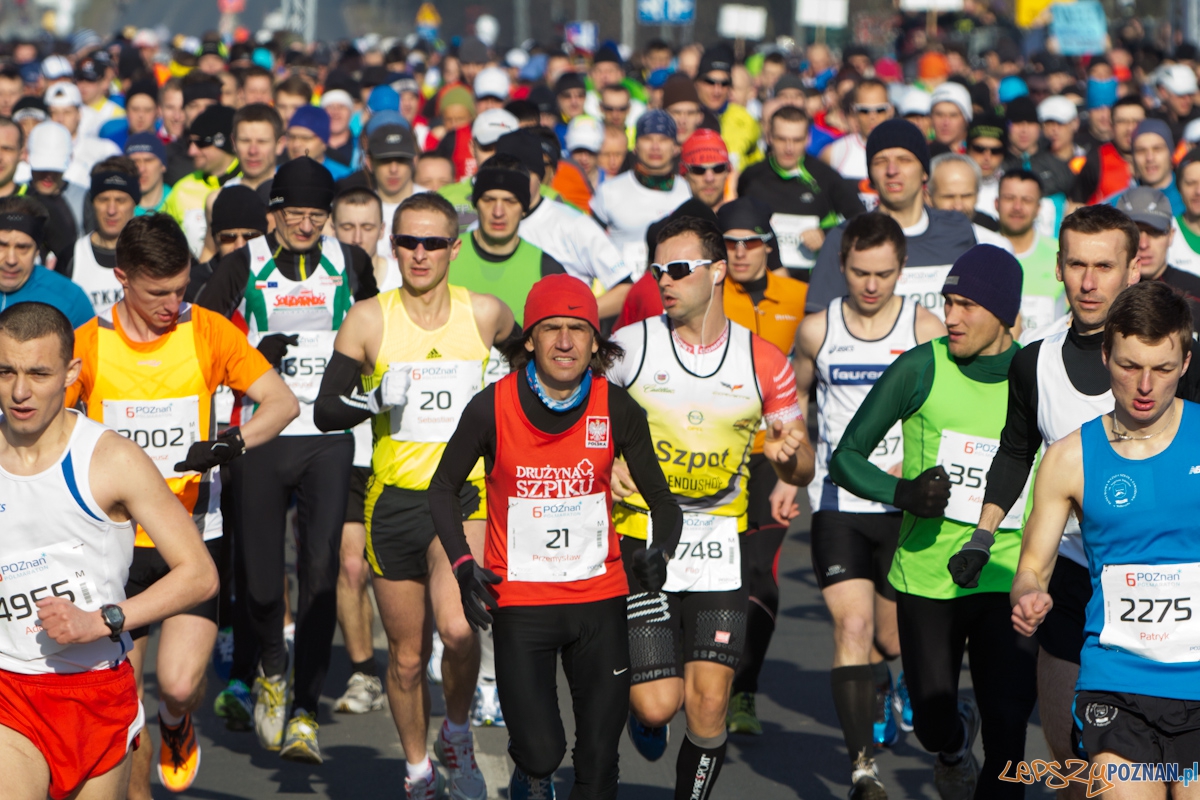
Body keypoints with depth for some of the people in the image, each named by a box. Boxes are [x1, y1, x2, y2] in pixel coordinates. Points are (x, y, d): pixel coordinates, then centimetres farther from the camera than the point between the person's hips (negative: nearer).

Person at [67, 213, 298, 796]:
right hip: (115, 544, 1)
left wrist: (230, 443, -19)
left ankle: (176, 725, 21)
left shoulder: (208, 332, -1)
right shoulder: (87, 344, -1)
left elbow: (283, 402, -1)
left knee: (179, 682, -15)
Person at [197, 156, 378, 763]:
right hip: (259, 436, -1)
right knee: (257, 570, 1)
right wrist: (255, 355, -14)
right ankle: (270, 672, 30)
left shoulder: (350, 264, 7)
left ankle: (304, 711, -6)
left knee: (321, 569, -10)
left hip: (329, 441, 1)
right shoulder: (243, 266, 1)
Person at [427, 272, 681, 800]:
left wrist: (660, 553, -17)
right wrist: (463, 565, -9)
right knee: (541, 751, -12)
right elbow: (443, 489, 5)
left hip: (600, 598, 2)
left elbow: (661, 498, 4)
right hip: (520, 602, -2)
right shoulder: (492, 408, -10)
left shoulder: (618, 408, -5)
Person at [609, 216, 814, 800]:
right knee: (659, 704, -8)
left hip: (719, 548, 1)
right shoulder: (629, 345, -2)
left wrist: (790, 455, -15)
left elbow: (798, 474, 9)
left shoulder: (764, 362, 2)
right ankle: (641, 709, 29)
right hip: (641, 540, -1)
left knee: (709, 705, -6)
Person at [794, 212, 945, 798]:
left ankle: (885, 684, 47)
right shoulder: (817, 330, 3)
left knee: (894, 635, 8)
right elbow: (793, 399, 21)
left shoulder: (926, 329, -2)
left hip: (905, 506, 0)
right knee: (852, 625, -15)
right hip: (838, 503, 0)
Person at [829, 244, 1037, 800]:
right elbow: (845, 458, -2)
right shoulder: (921, 368, -6)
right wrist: (902, 492, -20)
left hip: (1009, 581, 0)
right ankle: (955, 745, 41)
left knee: (1006, 730, -8)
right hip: (926, 578, 0)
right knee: (933, 726, 5)